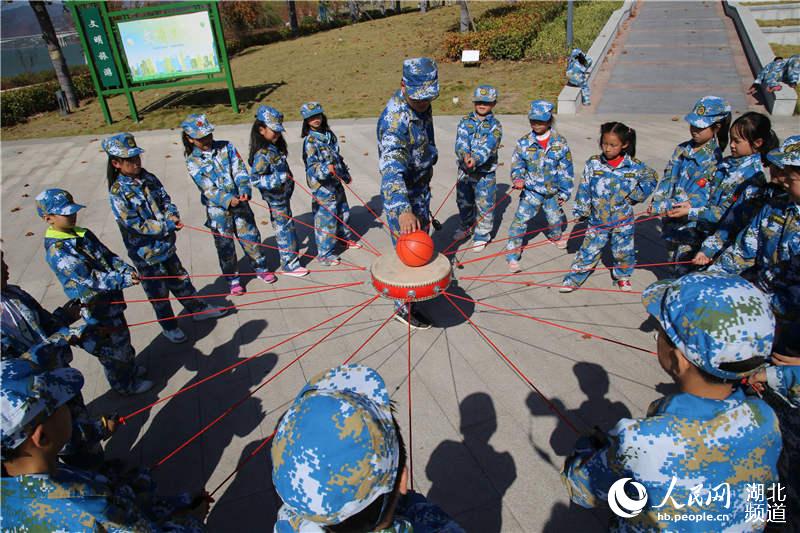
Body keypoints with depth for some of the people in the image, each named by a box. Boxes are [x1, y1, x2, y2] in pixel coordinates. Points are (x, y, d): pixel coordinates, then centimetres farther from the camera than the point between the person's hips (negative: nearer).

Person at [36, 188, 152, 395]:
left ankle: (130, 368, 49)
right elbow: (89, 279, -31)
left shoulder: (83, 234, 3)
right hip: (96, 309, -8)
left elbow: (109, 256, 4)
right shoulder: (57, 251, -24)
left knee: (122, 337, 26)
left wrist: (127, 269, -15)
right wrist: (123, 280, -37)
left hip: (111, 300, 8)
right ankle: (124, 384, 32)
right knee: (112, 347, 11)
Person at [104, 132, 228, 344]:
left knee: (181, 279, 22)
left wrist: (172, 215, -16)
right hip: (146, 252, -5)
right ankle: (169, 326, 30)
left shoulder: (149, 178, 0)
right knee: (158, 291, 11)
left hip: (166, 245, 6)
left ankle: (198, 309, 40)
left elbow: (166, 199, 6)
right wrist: (167, 226, -21)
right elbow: (135, 224, -21)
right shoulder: (118, 192, -19)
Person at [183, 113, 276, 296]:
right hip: (217, 208, -2)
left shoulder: (226, 147, -2)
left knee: (251, 236, 10)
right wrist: (227, 200, -29)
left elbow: (240, 171, -7)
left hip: (238, 201, 2)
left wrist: (244, 190, -25)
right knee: (225, 245, 8)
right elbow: (207, 188, -15)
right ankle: (233, 279, 24)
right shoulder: (193, 162, -8)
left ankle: (261, 268, 31)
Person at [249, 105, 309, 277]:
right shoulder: (262, 154, -24)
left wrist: (289, 181, 21)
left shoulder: (275, 147, 3)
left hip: (284, 195, 8)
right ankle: (289, 265, 15)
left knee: (287, 227, 21)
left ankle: (291, 253, 39)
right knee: (284, 230, 2)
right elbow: (255, 179, -27)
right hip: (275, 200, -8)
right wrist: (279, 178, -33)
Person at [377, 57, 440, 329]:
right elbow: (391, 168, -46)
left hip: (421, 185, 9)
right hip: (401, 192, -9)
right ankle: (404, 307, 17)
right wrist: (402, 209, -58)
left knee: (422, 235, 25)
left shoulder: (421, 103, -5)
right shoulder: (395, 119, -33)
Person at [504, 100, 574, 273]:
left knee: (555, 218, 21)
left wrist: (564, 193, -1)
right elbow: (517, 164, -2)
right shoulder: (524, 143, -8)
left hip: (553, 191, 2)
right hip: (531, 190, -1)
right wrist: (518, 179, -24)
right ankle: (512, 254, -5)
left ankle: (555, 236, 55)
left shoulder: (560, 143, -7)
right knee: (520, 219, -12)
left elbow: (566, 170, -2)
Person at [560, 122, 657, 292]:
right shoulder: (593, 163, -6)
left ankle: (623, 275, 39)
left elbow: (651, 179, 10)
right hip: (598, 219, 0)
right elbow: (584, 189, -2)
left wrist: (635, 195, -2)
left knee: (623, 251, 15)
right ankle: (573, 280, 12)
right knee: (588, 250, 2)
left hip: (623, 220, 1)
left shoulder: (635, 166, -7)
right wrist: (581, 211, -2)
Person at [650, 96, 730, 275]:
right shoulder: (682, 149, 6)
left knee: (685, 269, 0)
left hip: (692, 223, -6)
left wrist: (667, 206, -25)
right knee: (674, 262, 22)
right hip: (670, 220, 7)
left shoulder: (715, 159, -15)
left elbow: (702, 196, -21)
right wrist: (657, 201, -6)